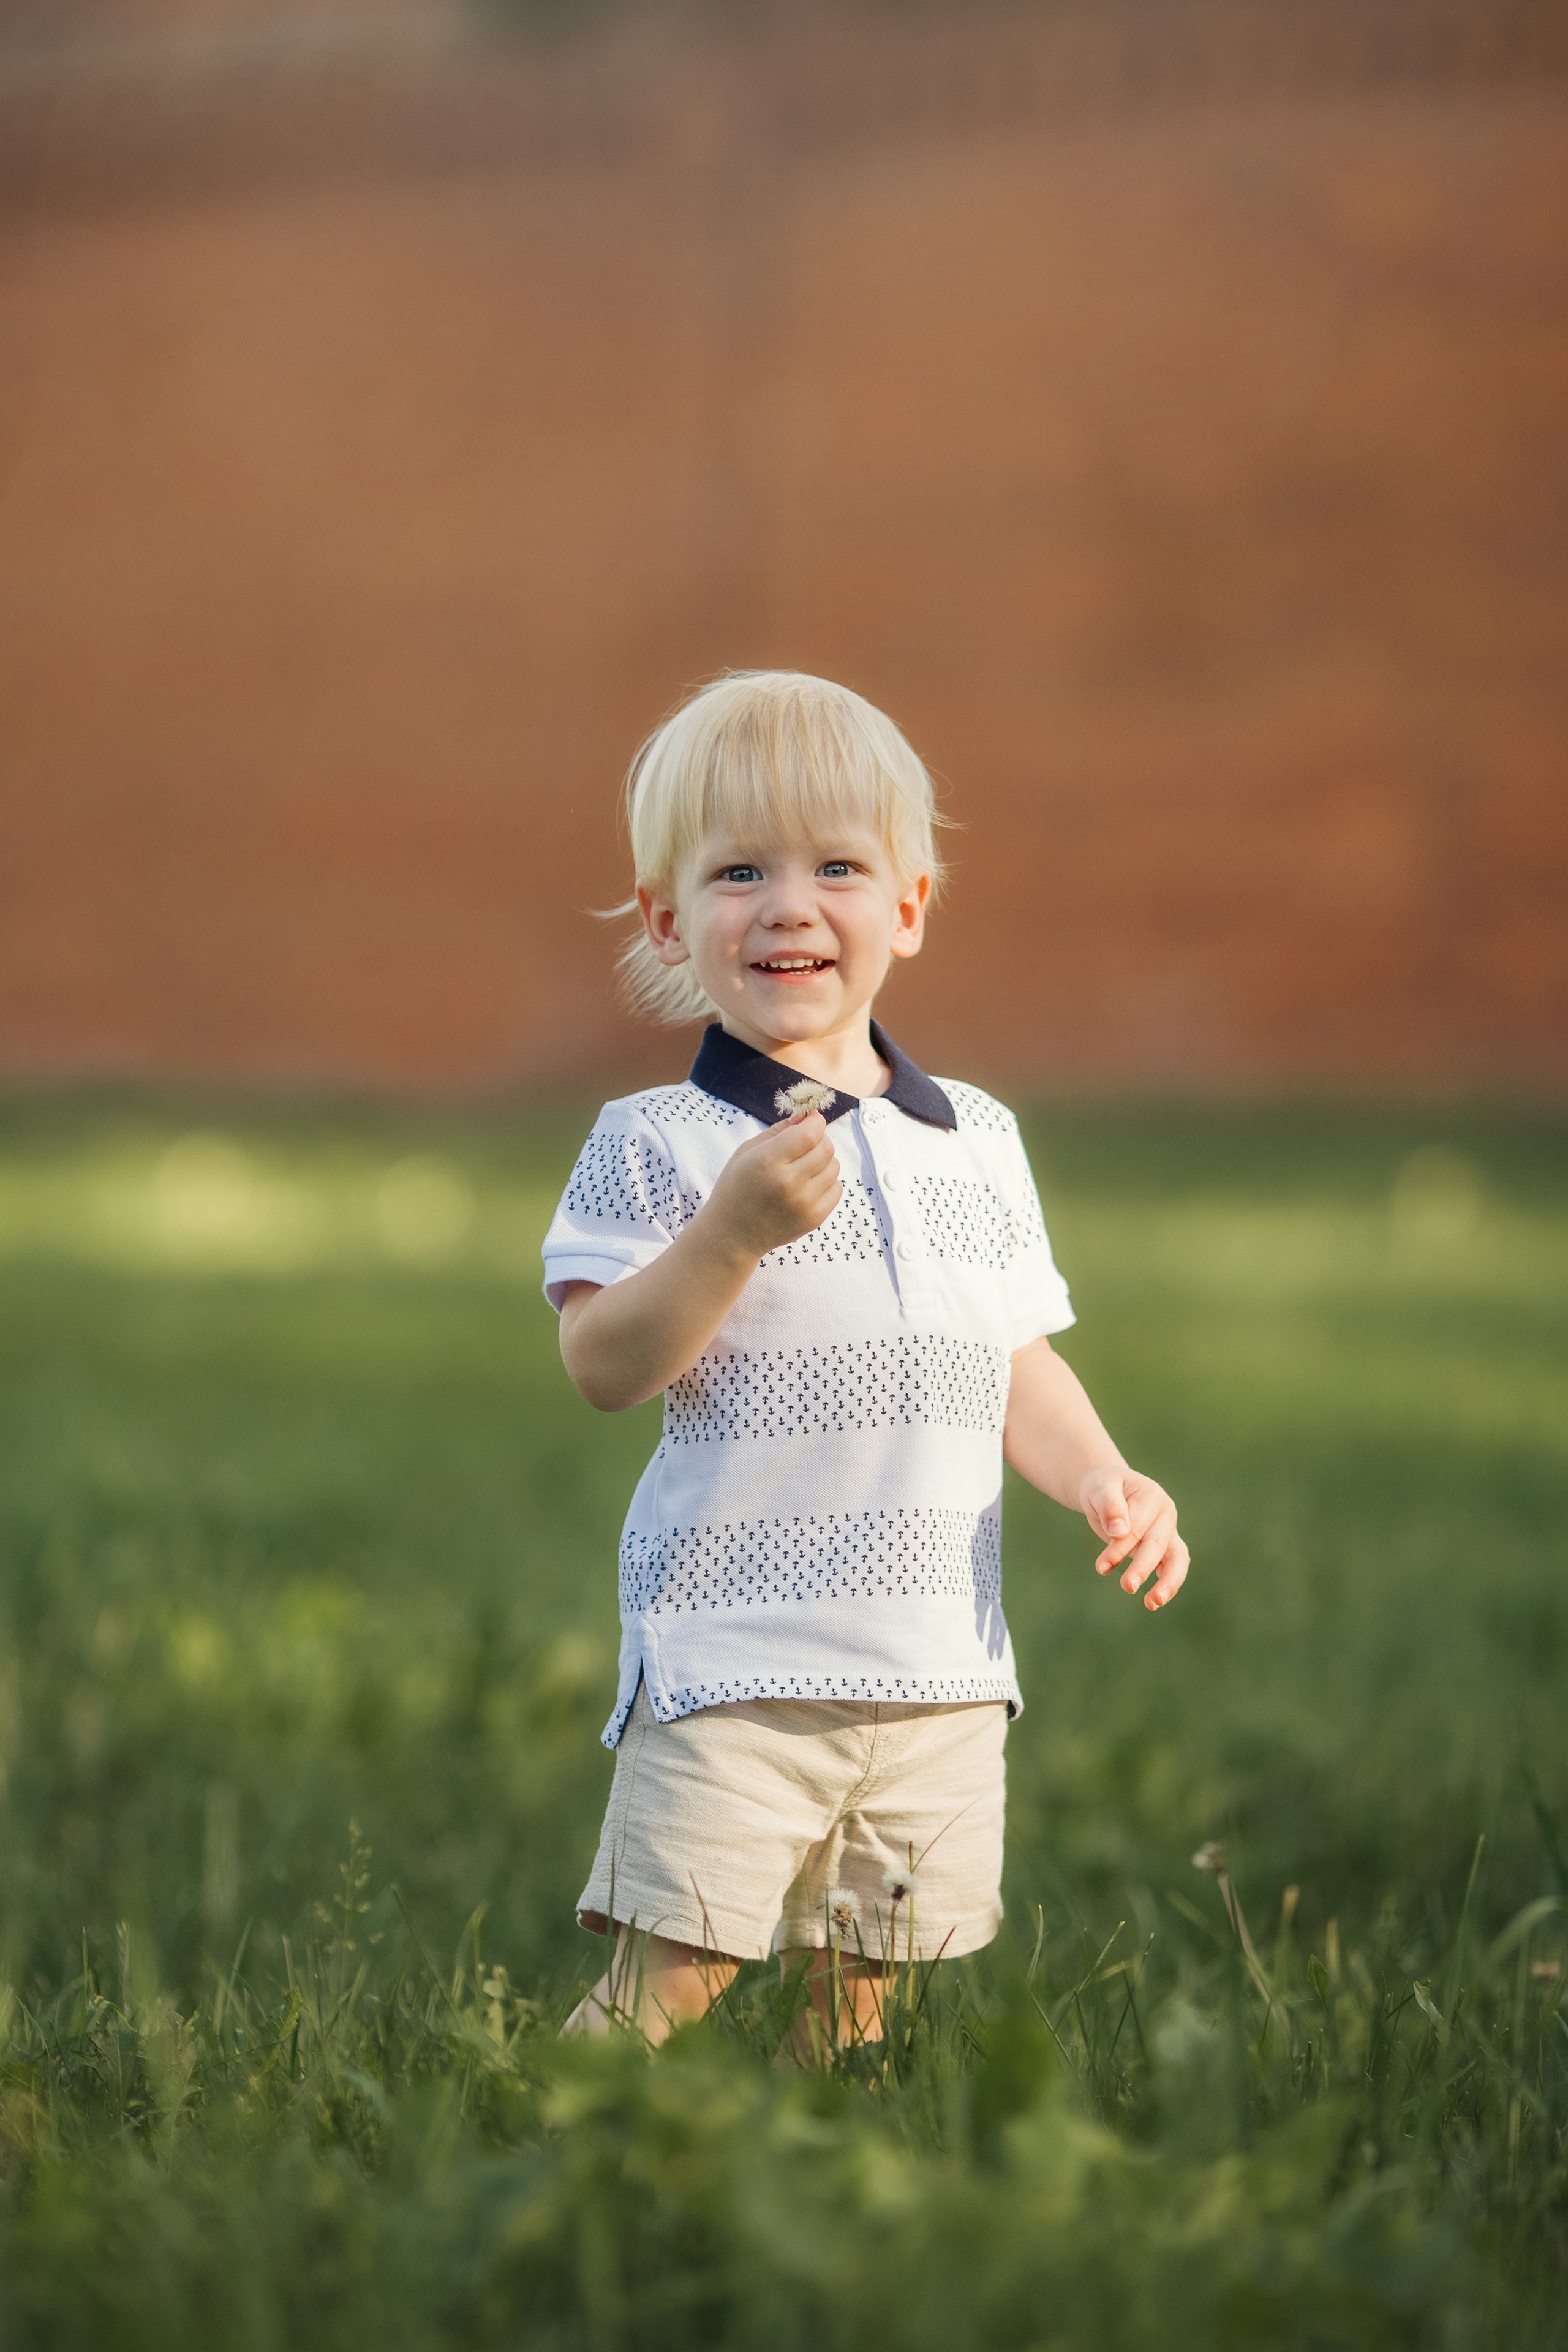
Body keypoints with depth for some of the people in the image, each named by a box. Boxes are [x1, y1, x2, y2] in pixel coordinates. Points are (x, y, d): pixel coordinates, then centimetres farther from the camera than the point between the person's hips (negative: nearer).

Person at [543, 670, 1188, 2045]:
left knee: (856, 2002, 10)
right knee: (666, 1992, -9)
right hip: (730, 1667, -5)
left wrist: (1103, 1481, 1)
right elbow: (603, 1369, -12)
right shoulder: (658, 1144, -4)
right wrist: (735, 1231, -24)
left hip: (940, 1671, 5)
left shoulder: (978, 1142, 12)